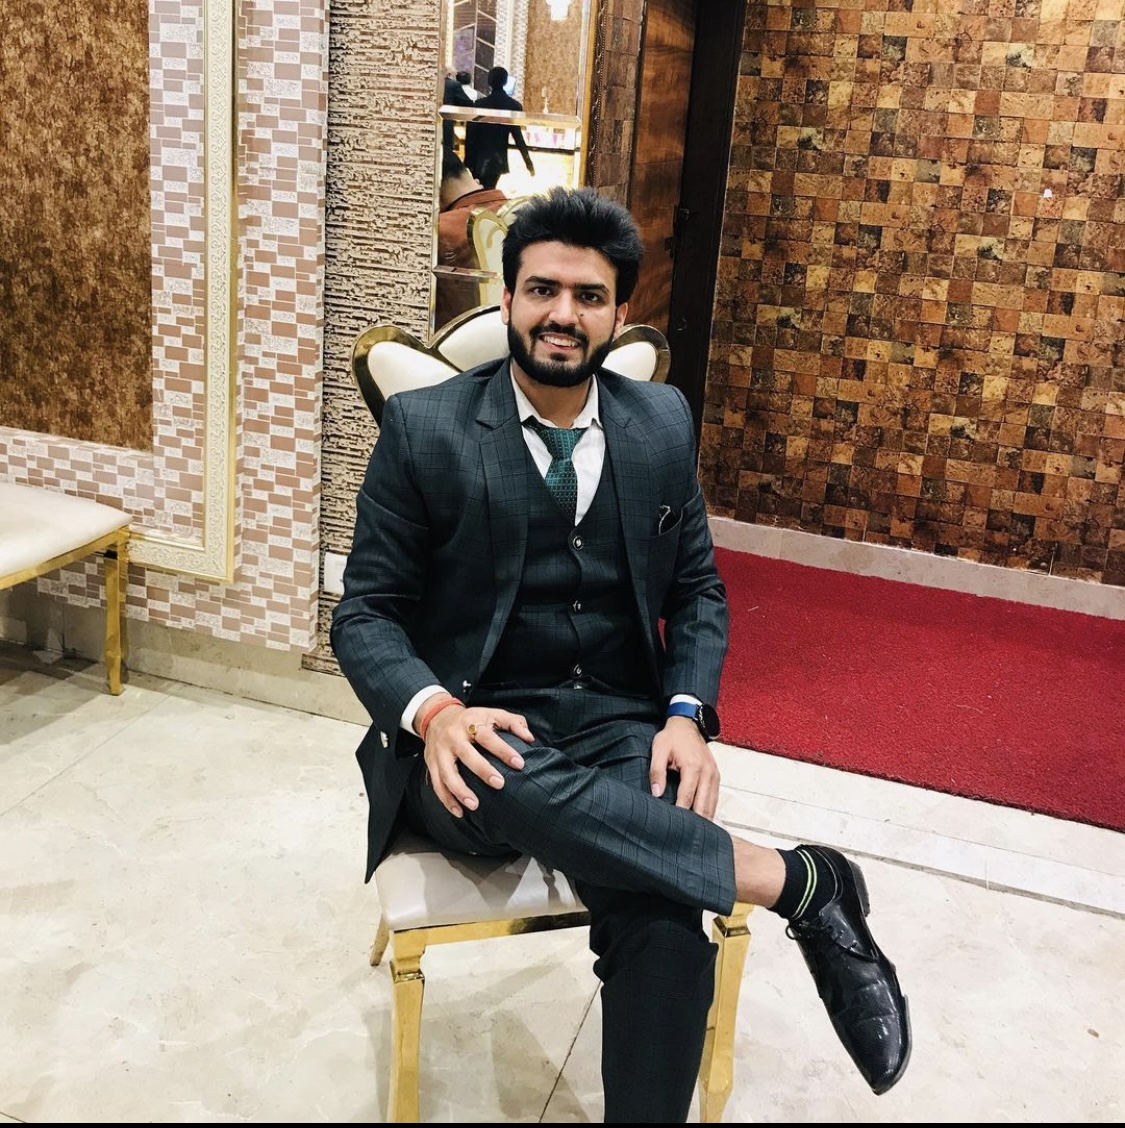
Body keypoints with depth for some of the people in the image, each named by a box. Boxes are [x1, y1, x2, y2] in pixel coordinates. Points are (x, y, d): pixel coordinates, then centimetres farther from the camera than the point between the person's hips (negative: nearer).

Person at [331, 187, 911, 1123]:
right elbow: (367, 612, -1)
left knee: (668, 932, -29)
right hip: (481, 734, -1)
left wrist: (687, 713, -6)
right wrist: (433, 711, -23)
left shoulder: (663, 424, 8)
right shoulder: (424, 428, -1)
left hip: (620, 726, 2)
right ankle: (803, 881, -23)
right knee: (511, 784, -39)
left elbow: (697, 590, 14)